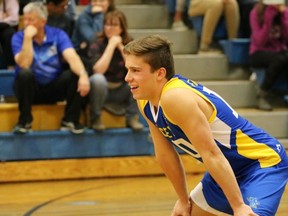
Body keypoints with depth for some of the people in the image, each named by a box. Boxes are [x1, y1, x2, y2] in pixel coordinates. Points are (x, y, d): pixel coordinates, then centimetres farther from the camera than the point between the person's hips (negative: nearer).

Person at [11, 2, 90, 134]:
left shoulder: (57, 34, -7)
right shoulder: (18, 37, -9)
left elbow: (72, 57, -24)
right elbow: (24, 65, -25)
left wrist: (83, 75, -43)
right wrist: (28, 37, -28)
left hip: (55, 89, 1)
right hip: (30, 89, -1)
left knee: (74, 73, -25)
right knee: (25, 73, -33)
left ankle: (70, 120, -12)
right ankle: (24, 122, -19)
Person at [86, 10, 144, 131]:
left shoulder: (129, 43, -3)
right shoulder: (97, 44, -12)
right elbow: (98, 71, -27)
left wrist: (121, 47, -19)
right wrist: (111, 45, -26)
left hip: (121, 92, 3)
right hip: (102, 90, -3)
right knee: (98, 79, -36)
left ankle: (132, 117, -6)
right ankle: (95, 118, -14)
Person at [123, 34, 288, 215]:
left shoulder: (175, 97, -29)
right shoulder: (145, 100, -1)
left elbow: (211, 153, -29)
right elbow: (164, 154, 9)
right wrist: (184, 200, 14)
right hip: (231, 168, 10)